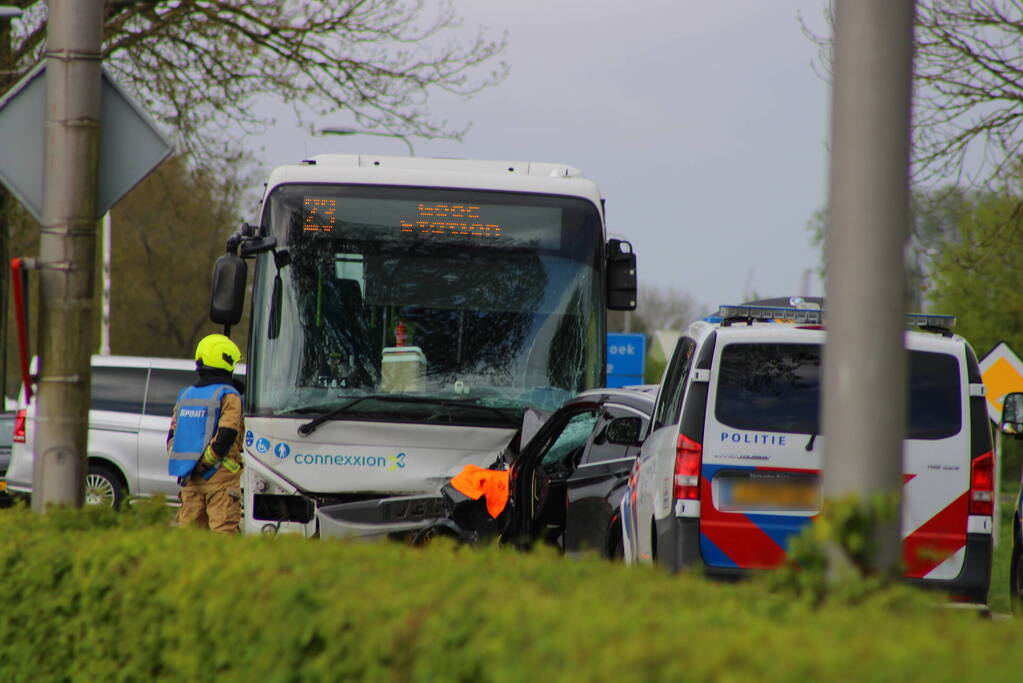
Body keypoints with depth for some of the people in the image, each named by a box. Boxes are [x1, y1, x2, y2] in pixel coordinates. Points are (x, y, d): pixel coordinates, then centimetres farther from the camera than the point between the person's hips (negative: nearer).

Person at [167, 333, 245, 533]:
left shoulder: (185, 396, 14)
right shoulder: (228, 396, -7)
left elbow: (172, 436, 13)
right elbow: (225, 436, -17)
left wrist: (185, 468, 11)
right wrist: (205, 463, -9)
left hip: (190, 479, 6)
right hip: (220, 479, -6)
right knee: (223, 531, -7)